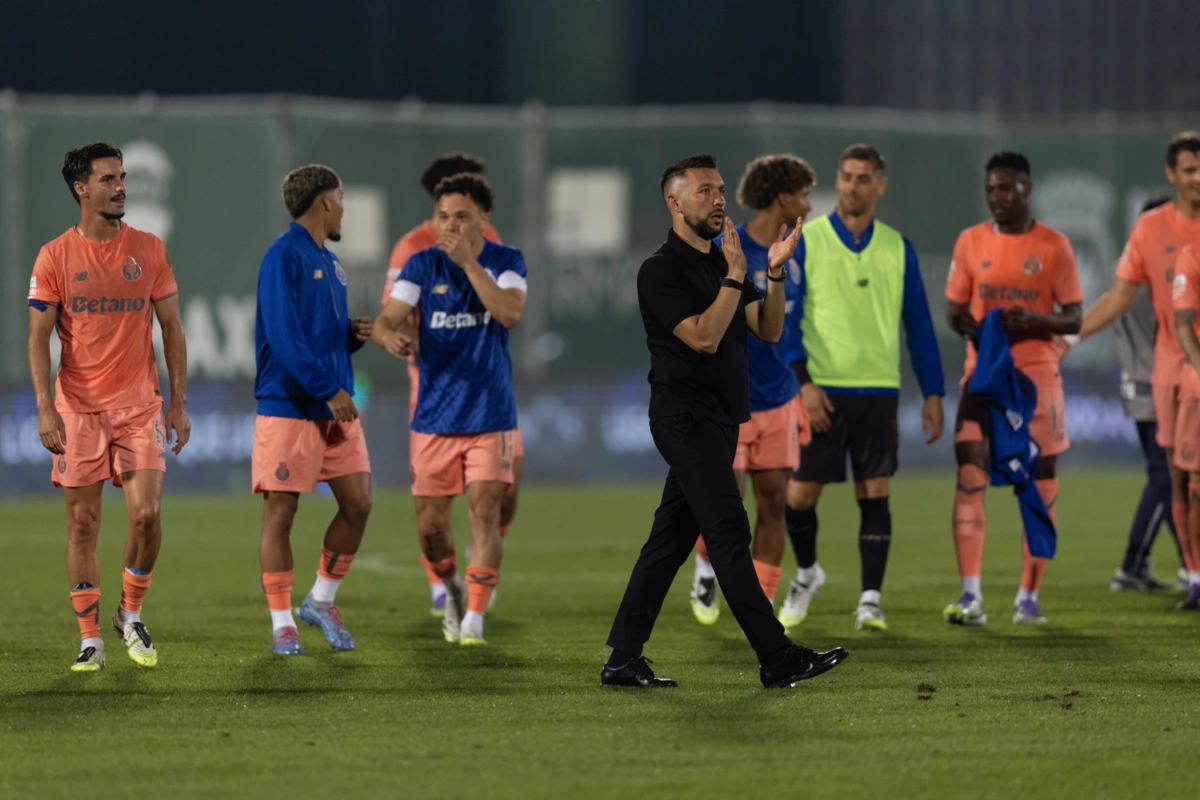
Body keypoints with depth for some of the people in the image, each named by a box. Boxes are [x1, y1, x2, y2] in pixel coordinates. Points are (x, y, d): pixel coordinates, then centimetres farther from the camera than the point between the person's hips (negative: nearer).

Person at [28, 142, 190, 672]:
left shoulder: (149, 250, 5)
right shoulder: (55, 256, -1)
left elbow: (172, 330, 9)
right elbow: (38, 339, -2)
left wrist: (179, 404, 3)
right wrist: (45, 407, -12)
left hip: (140, 406, 1)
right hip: (78, 409, -1)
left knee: (146, 514, -10)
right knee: (82, 524, 1)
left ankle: (131, 616, 13)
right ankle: (90, 640, 8)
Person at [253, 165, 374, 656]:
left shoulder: (330, 262, 17)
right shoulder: (284, 256, -11)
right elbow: (284, 335, -19)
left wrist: (354, 334, 2)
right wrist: (329, 390, -20)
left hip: (335, 408, 8)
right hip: (288, 407, -8)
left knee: (358, 502, 2)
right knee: (280, 513, -3)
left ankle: (322, 601, 18)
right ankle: (282, 625, 3)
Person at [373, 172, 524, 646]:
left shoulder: (506, 262, -1)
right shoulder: (423, 265, -1)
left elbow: (510, 314, -20)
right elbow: (387, 318, -13)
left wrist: (467, 261, -25)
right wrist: (389, 335, -37)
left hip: (490, 415, -1)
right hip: (435, 416, 1)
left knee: (484, 513, -13)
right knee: (431, 524, 3)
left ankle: (474, 619, -9)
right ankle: (450, 589, 32)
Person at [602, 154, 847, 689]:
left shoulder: (721, 264, 17)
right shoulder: (662, 271, -10)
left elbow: (768, 330, 8)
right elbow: (704, 338, -21)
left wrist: (775, 270, -5)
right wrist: (736, 276, -22)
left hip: (718, 421, 9)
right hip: (686, 418, -9)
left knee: (671, 539, 8)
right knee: (728, 533, -11)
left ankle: (624, 661, 9)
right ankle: (777, 659, -14)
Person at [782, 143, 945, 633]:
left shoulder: (897, 249, 7)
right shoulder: (805, 241, -1)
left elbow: (919, 325, 11)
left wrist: (933, 393, 6)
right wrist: (803, 382, -12)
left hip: (879, 390, 1)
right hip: (821, 390, -1)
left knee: (874, 495, -3)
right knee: (800, 495, 1)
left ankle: (870, 602, 0)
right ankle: (807, 573, 27)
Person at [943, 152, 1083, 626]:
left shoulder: (1054, 247, 0)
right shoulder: (971, 242, 6)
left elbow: (1074, 319, 0)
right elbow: (953, 311, 9)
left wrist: (1035, 320, -19)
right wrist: (975, 328, -13)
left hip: (1037, 377, -1)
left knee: (1040, 489, 2)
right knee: (969, 483, -11)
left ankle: (1029, 596, 11)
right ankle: (971, 597, -14)